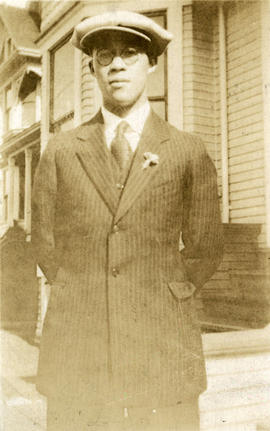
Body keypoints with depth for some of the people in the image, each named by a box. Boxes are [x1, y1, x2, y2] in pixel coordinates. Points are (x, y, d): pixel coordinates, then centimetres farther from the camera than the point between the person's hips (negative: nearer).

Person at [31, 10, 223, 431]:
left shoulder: (189, 152, 3)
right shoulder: (61, 151, 5)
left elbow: (205, 248, 9)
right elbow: (46, 242, 12)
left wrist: (162, 303, 3)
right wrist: (82, 299, 6)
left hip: (161, 355, 0)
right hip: (77, 355, 1)